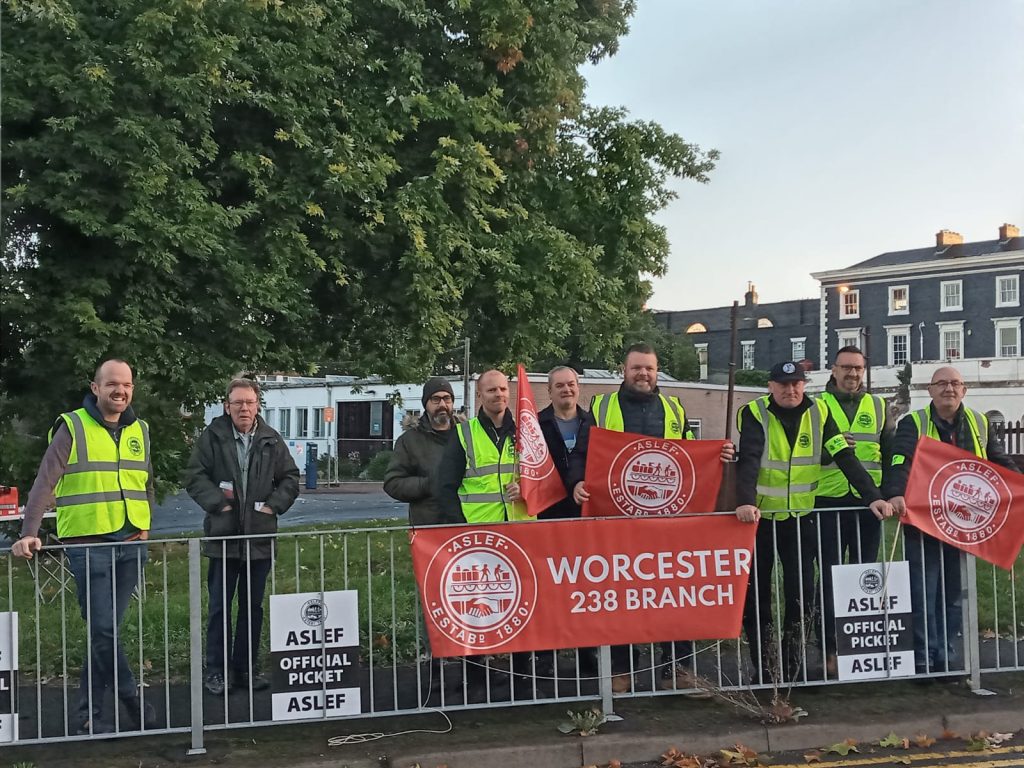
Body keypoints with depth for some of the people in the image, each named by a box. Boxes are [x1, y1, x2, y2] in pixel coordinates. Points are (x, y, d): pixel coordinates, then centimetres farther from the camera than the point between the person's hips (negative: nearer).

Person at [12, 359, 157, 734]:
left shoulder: (140, 431, 11)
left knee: (106, 630, 9)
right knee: (103, 629, -7)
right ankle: (132, 698, 8)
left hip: (131, 546, 5)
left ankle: (91, 714, 19)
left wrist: (146, 525, 9)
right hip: (88, 545, -5)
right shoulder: (73, 427, -5)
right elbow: (45, 483, -12)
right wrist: (29, 533, -23)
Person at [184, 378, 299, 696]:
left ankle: (246, 668, 22)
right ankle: (215, 671, 12)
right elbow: (194, 476, -3)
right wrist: (218, 503, -13)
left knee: (253, 607, 11)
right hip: (223, 536, -3)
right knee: (219, 607, 3)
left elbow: (290, 477, 12)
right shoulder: (212, 437, -3)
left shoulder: (272, 440, 6)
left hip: (260, 536, 3)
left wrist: (274, 504, -1)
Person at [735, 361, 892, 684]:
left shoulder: (819, 413, -1)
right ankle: (765, 670, 16)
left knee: (802, 595, 0)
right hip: (759, 517, -2)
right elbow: (748, 460, -23)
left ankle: (792, 670, 14)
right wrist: (745, 502, -38)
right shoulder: (755, 414, -10)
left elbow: (845, 458, -6)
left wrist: (872, 497, -16)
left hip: (801, 517, 2)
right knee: (755, 594, 3)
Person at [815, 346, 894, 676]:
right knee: (830, 577, 1)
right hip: (829, 503, -3)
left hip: (867, 503, 3)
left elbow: (890, 454, 14)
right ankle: (830, 649, 7)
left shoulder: (878, 407, 13)